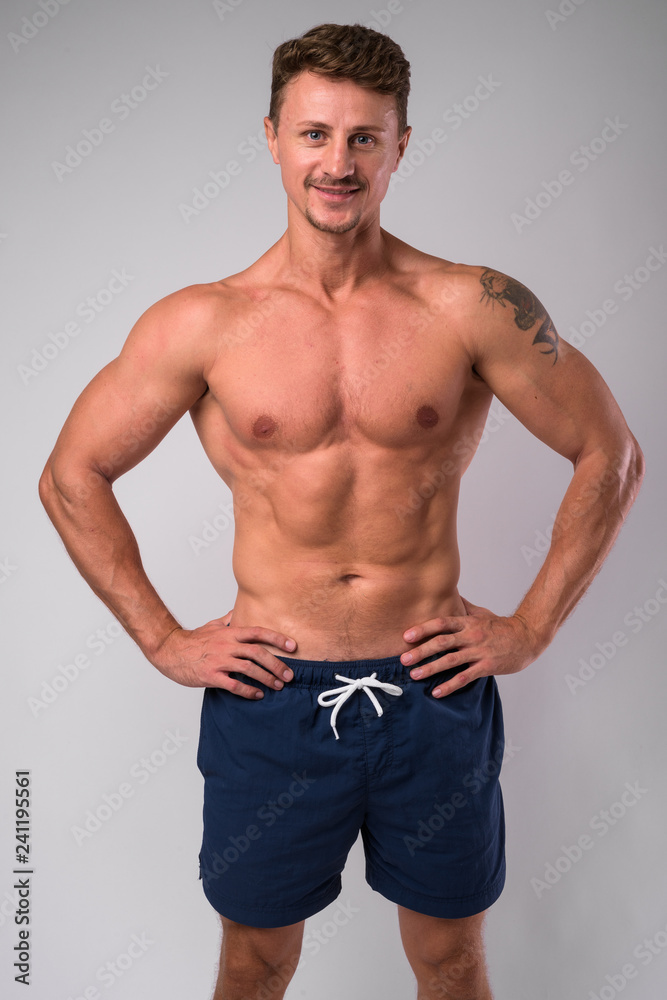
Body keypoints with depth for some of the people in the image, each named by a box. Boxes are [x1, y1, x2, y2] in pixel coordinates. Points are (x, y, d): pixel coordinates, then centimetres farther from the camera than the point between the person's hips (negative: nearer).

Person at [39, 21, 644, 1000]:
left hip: (435, 690, 1)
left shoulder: (475, 309, -7)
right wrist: (162, 640, -1)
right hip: (270, 695, 0)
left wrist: (531, 627, -2)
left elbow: (612, 455, 1)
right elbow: (72, 475, 3)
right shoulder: (203, 323, -6)